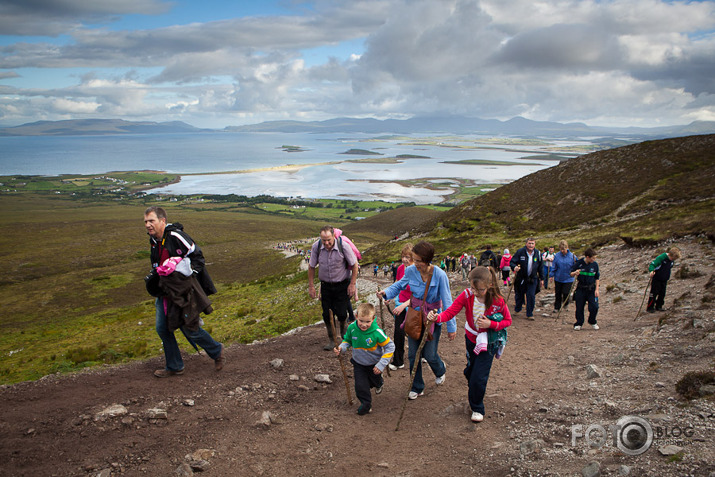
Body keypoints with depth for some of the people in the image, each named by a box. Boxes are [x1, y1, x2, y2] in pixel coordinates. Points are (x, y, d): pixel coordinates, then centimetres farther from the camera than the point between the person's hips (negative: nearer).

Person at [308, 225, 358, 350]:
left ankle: (343, 328, 32)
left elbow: (354, 265, -8)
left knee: (341, 313, -4)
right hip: (325, 285, 2)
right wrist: (311, 286, 1)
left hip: (342, 285, -2)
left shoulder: (343, 246, -20)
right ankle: (332, 340, 21)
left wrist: (352, 284, -9)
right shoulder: (316, 247, -14)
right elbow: (311, 267, 1)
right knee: (327, 314, 2)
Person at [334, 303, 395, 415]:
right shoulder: (352, 328, -25)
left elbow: (390, 347, -23)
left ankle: (378, 384, 64)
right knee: (361, 386, -4)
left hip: (374, 364, -1)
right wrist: (341, 348, -24)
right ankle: (366, 404, 23)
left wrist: (381, 365, -25)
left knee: (375, 380, 26)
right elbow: (347, 340, -2)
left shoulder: (377, 332, -35)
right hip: (358, 363, 1)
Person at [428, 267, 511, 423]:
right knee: (470, 371, 23)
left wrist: (491, 324, -27)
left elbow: (508, 320, -9)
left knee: (479, 377, -6)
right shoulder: (467, 295, -20)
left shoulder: (498, 301, -24)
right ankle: (474, 392, 57)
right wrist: (437, 317, -50)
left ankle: (477, 408, 18)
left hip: (488, 342, -3)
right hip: (471, 338, 3)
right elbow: (450, 311, -28)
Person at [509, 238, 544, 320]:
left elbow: (540, 267, 11)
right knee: (519, 295, 11)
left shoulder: (538, 254, 2)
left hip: (532, 279, 1)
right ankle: (517, 309, 36)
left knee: (531, 296, -5)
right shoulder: (520, 252, -8)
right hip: (521, 278, -1)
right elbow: (512, 262, -8)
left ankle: (529, 314, 7)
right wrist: (514, 267, -30)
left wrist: (541, 279, 12)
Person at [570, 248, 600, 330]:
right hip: (580, 289, -1)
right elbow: (571, 274, 0)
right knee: (579, 307, 3)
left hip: (591, 289, 1)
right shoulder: (579, 263, -8)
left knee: (594, 307, -6)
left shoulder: (595, 265, -2)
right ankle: (578, 324, 19)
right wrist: (575, 273, -24)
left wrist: (597, 289, 1)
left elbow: (597, 278, 8)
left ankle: (592, 322, 19)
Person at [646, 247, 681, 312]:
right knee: (654, 293, -6)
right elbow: (652, 264, -24)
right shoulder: (661, 258, -20)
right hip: (656, 279, -7)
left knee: (662, 294, 8)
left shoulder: (672, 261, 4)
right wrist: (652, 271, -42)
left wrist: (667, 277, 22)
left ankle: (658, 306, 20)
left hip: (664, 280, 7)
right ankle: (650, 308, 0)